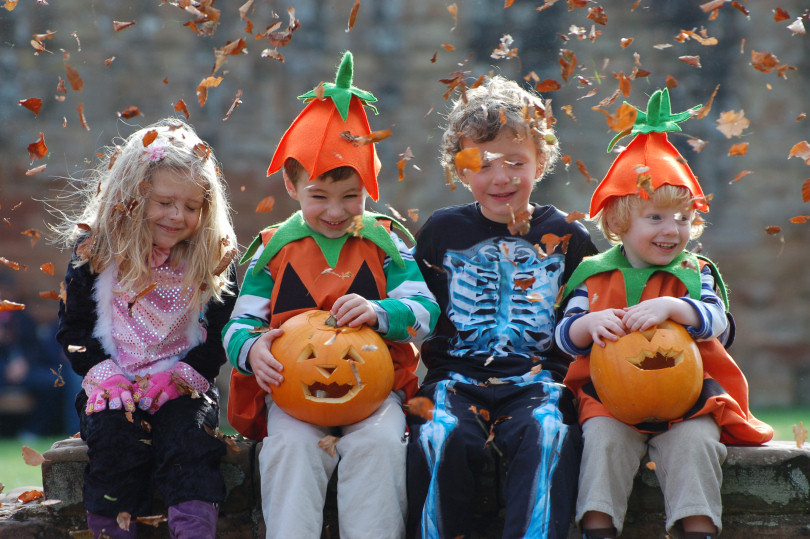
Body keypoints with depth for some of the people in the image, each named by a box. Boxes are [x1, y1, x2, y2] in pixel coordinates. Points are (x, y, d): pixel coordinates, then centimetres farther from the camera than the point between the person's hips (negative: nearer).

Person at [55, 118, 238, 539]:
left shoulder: (213, 259, 1)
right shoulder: (96, 252, 0)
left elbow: (222, 332, 2)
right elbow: (73, 326, 4)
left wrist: (183, 374, -13)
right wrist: (102, 372, -11)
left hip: (184, 387, 0)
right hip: (113, 386, 0)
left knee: (189, 439, -27)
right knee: (116, 440, -27)